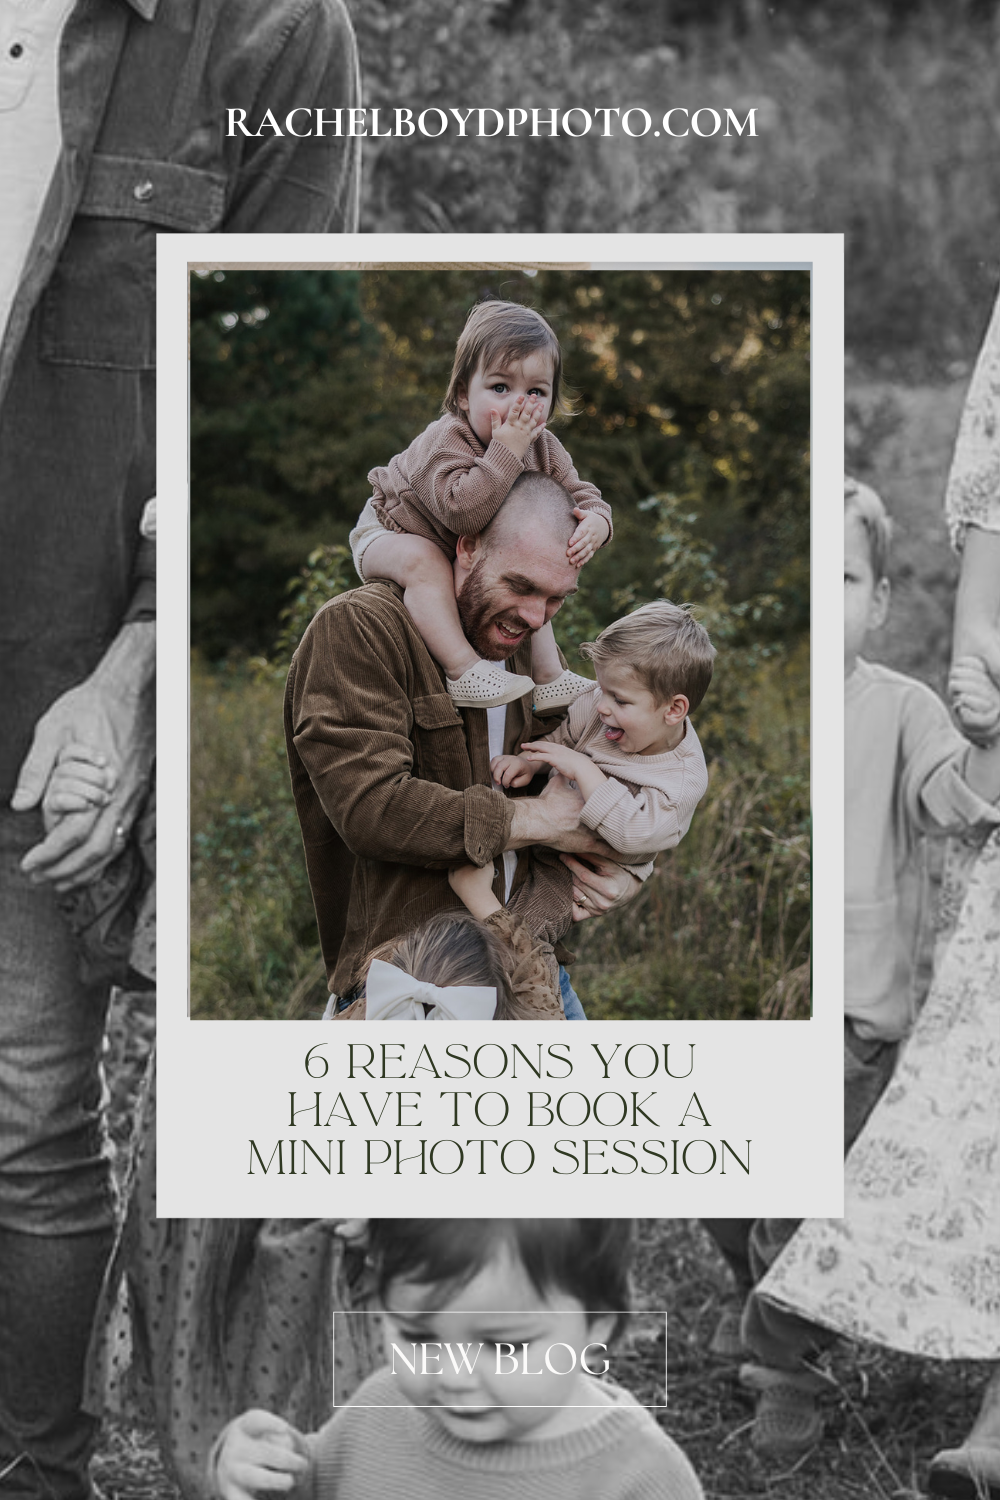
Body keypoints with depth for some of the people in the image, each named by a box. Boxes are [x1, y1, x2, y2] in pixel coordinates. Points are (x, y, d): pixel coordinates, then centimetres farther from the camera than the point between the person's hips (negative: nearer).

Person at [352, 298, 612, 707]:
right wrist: (506, 451, -52)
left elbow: (581, 497, -6)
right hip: (387, 534, -7)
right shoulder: (445, 443, -36)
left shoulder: (543, 449, -13)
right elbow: (463, 512, -50)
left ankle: (549, 677, 16)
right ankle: (462, 671, -40)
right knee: (423, 560, -37)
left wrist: (595, 521, -31)